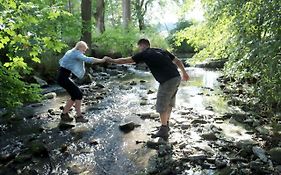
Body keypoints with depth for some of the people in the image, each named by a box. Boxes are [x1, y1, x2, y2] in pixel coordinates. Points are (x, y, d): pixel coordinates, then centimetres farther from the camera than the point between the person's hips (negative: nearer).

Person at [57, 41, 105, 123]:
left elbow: (61, 61, 23)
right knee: (78, 94, -9)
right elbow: (88, 59, -24)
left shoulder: (71, 52, 16)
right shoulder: (76, 53, -13)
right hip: (63, 78, -10)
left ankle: (64, 114, 21)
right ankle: (79, 116, -4)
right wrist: (102, 60, -20)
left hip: (63, 77, 10)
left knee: (75, 96, 12)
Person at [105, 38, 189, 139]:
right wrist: (184, 73, 32)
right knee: (168, 103, 21)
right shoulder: (161, 51, 19)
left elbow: (125, 60, 3)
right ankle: (166, 125, 33)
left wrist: (112, 61, 17)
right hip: (177, 78, 8)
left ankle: (164, 131, 15)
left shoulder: (144, 54, 0)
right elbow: (177, 61, 21)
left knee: (161, 106, 5)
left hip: (168, 81, -8)